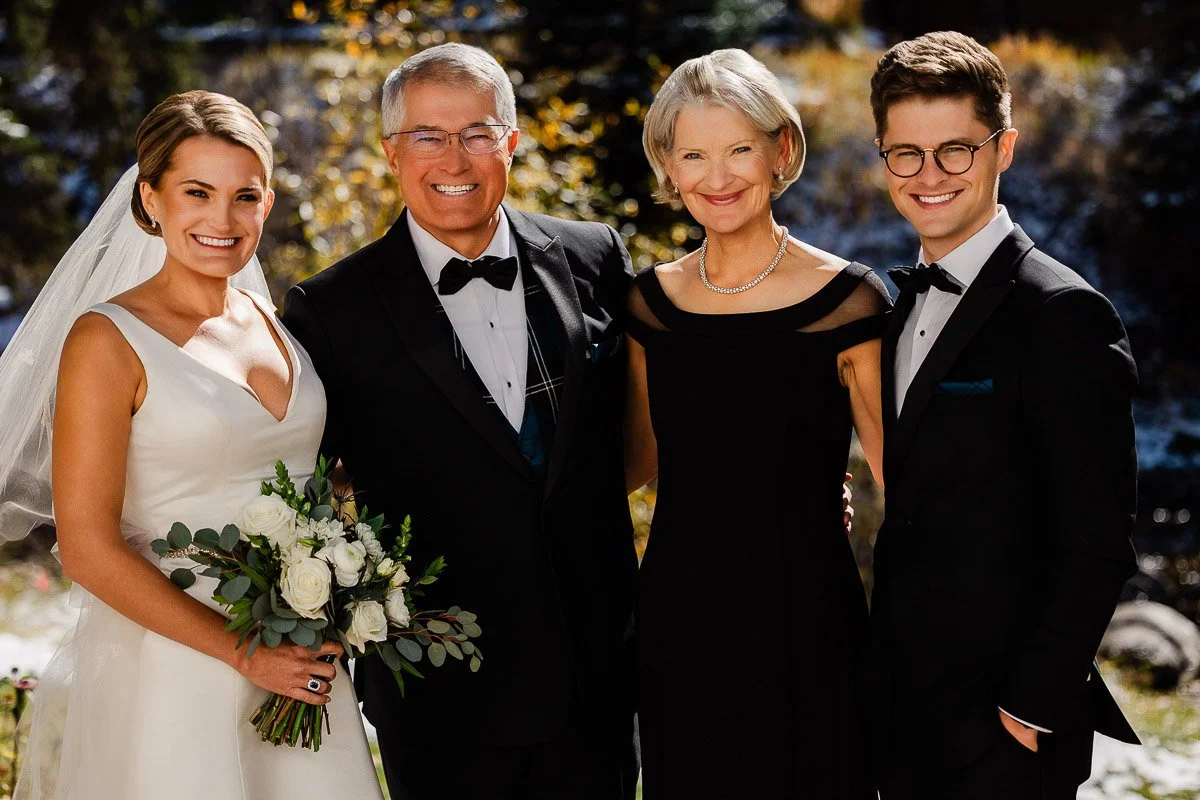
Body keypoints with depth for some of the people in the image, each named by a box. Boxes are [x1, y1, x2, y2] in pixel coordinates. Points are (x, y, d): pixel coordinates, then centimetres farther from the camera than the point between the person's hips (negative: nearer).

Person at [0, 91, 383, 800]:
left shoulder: (277, 324, 9)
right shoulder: (108, 339, -9)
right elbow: (88, 550, -13)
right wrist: (245, 655, -15)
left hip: (303, 664, 5)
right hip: (175, 671, -5)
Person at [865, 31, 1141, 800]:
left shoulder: (1063, 315, -14)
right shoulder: (905, 301, 10)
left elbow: (1099, 546, -16)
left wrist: (1033, 707, -16)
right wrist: (883, 673, 10)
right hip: (900, 711, 7)